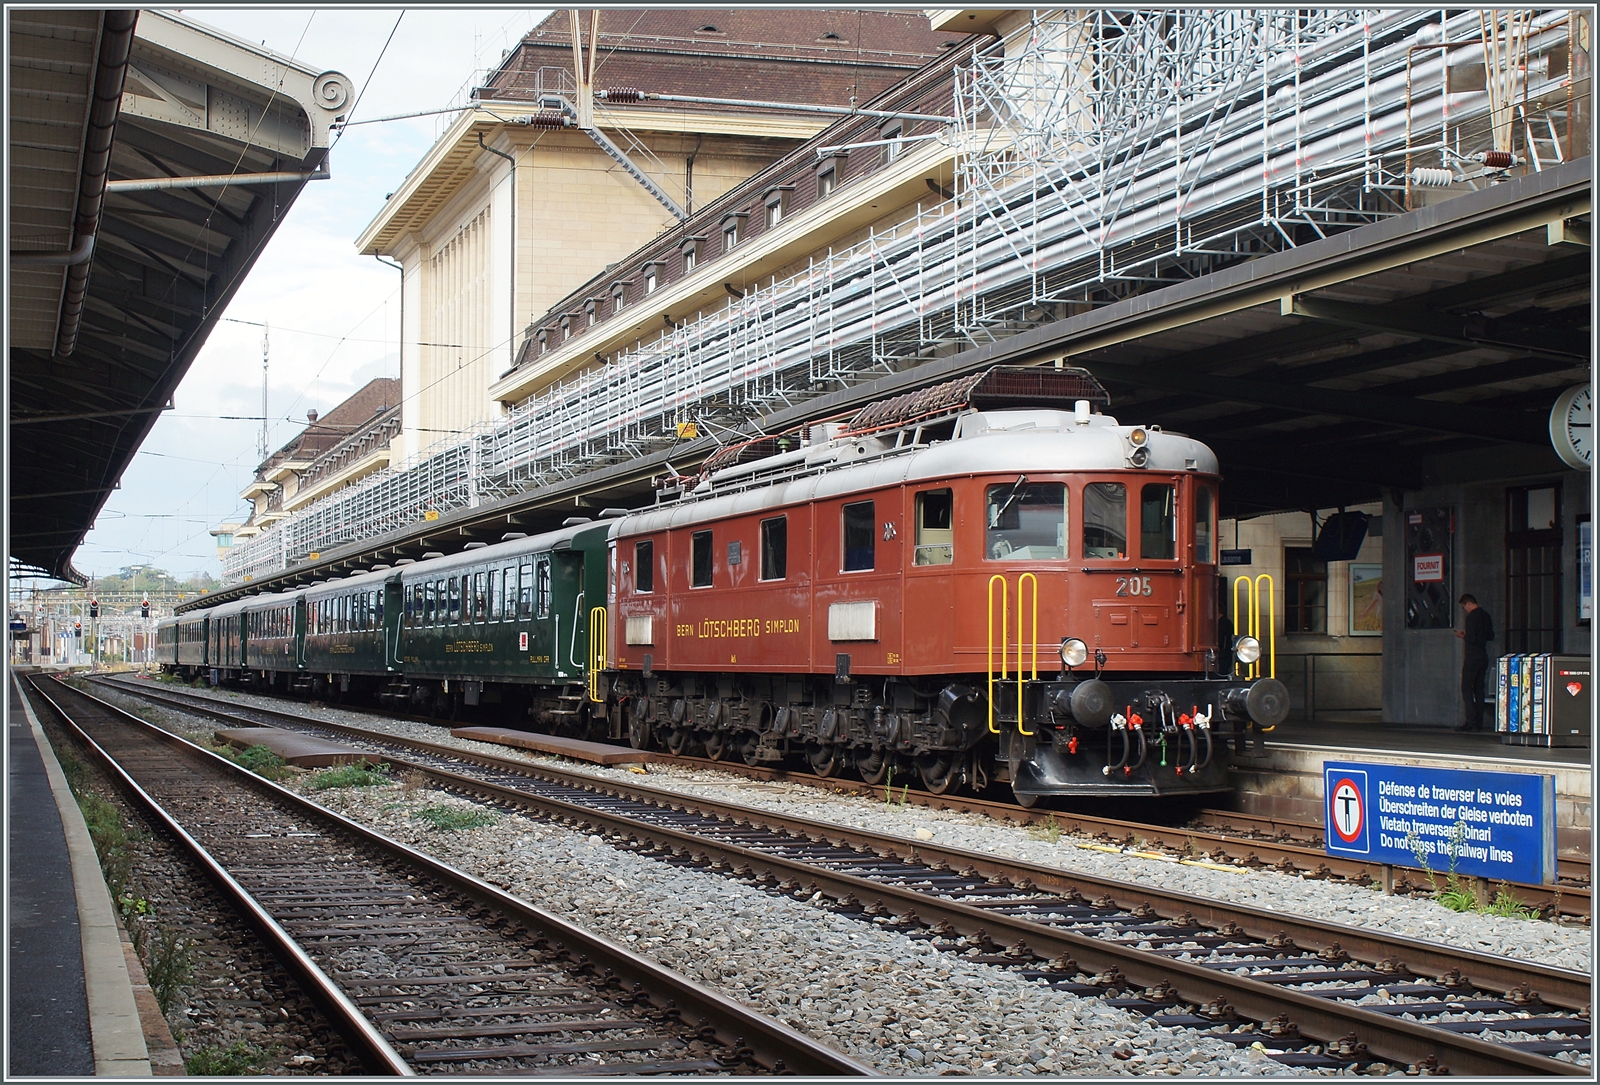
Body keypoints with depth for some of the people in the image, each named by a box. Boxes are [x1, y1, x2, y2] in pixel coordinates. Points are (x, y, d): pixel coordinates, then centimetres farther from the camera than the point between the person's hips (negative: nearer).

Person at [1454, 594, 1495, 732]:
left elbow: (1471, 638, -20)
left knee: (1467, 688, -6)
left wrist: (1462, 635, -1)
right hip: (1484, 657, 8)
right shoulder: (1485, 615, 12)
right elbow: (1491, 636, 18)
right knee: (1479, 689, 10)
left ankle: (1471, 721, -13)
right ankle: (1479, 722, 9)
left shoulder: (1471, 617, -14)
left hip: (1473, 657, -8)